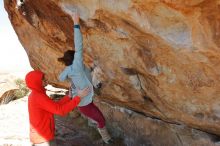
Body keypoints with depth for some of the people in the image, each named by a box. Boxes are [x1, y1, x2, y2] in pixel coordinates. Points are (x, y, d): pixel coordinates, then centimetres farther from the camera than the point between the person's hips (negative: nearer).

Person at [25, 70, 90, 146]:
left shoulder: (34, 96, 7)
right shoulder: (39, 97, -25)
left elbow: (55, 106, 9)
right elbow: (60, 110, -26)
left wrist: (69, 97, 3)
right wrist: (79, 97, -23)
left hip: (41, 135, 9)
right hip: (42, 138, -9)